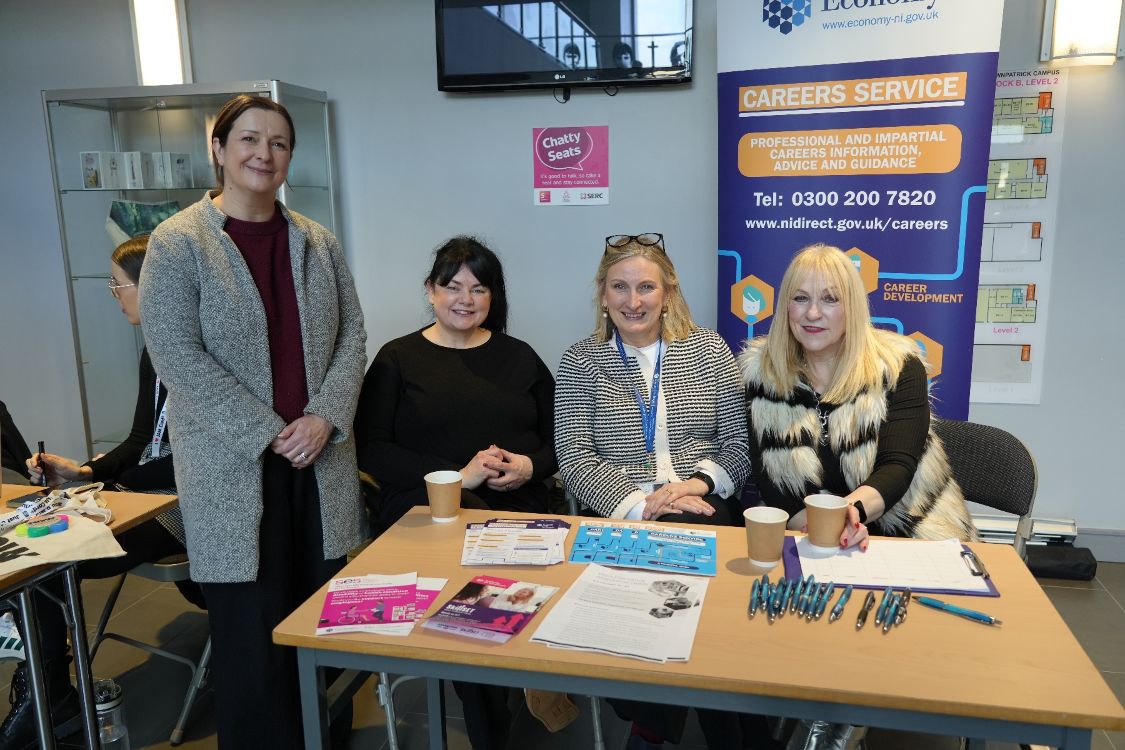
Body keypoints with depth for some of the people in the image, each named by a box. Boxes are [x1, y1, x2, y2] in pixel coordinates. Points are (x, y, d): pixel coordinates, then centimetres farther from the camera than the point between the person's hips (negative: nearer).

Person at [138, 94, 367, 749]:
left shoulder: (319, 243, 8)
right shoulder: (178, 243, -4)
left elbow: (351, 336, 7)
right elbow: (177, 356, -10)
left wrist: (324, 417, -8)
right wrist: (268, 433, -14)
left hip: (321, 459, 4)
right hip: (233, 467, -3)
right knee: (252, 626, 5)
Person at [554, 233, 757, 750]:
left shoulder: (708, 349, 10)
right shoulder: (580, 362, 8)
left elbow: (739, 443, 7)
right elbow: (574, 461, -2)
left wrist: (699, 481, -13)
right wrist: (640, 504, -16)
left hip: (706, 511, 1)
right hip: (618, 517, 0)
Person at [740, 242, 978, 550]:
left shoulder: (897, 366, -6)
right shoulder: (761, 369, -2)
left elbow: (898, 467, -14)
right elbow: (767, 476, -5)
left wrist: (852, 508, -35)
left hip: (910, 531, 0)